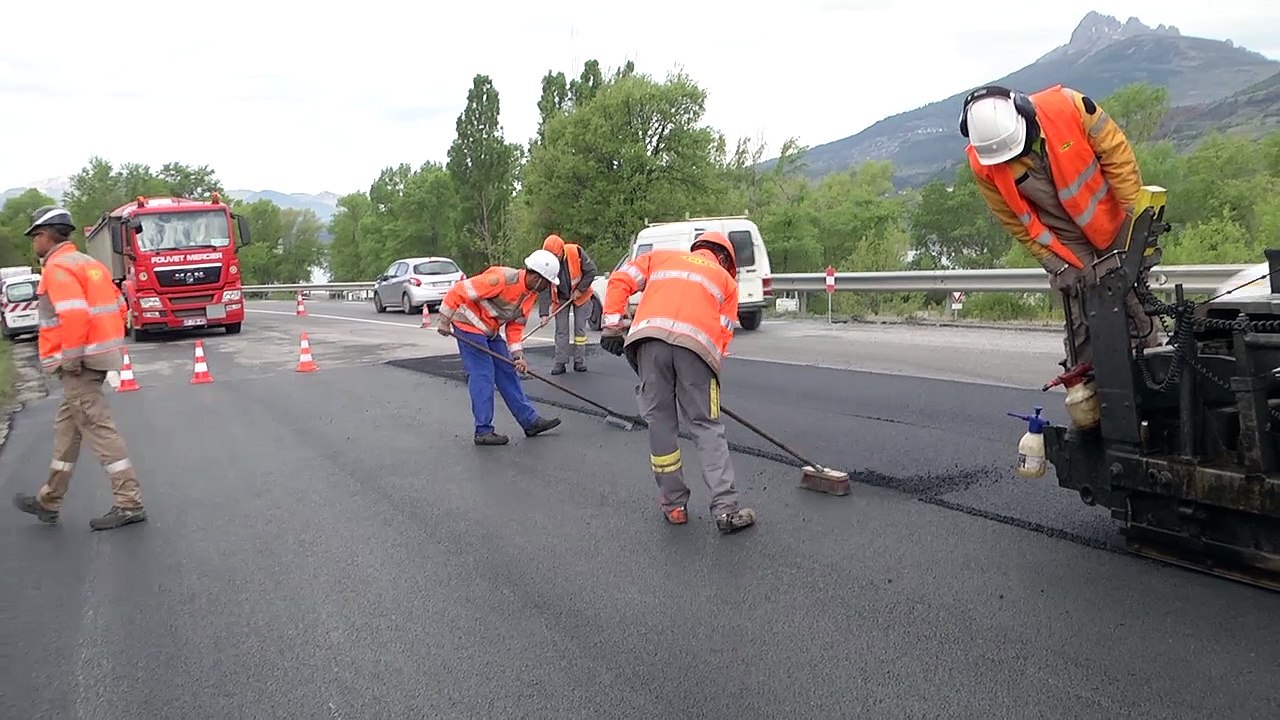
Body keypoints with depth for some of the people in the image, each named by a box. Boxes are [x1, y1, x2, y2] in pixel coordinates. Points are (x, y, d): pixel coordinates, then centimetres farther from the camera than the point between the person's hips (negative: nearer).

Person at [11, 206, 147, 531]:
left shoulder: (58, 268, -12)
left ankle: (129, 503, -6)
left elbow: (74, 315, -26)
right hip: (99, 355, 10)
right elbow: (119, 307, 18)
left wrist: (71, 358, -19)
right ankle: (49, 501, 29)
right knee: (66, 427, 17)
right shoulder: (88, 264, 17)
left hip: (79, 362, -10)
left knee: (98, 428, -7)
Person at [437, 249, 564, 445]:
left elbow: (516, 325, 6)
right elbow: (459, 291, -25)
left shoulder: (531, 294, 0)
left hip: (490, 332, 9)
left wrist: (517, 355, -5)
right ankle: (483, 431, -2)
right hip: (469, 326, -9)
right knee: (483, 376, -9)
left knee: (507, 372, 9)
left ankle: (530, 421, 15)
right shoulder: (501, 279, -28)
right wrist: (445, 322, -17)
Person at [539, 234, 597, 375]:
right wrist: (544, 313, -25)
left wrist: (580, 289, -19)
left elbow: (591, 271, -15)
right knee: (561, 330, 1)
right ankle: (560, 362, 6)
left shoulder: (576, 252, -26)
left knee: (580, 328, 2)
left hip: (580, 295, -1)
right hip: (561, 298, 1)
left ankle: (579, 361, 11)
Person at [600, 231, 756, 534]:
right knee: (706, 426, 6)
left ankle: (673, 504, 16)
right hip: (696, 345, -1)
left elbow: (620, 280, 19)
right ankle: (725, 508, 1)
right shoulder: (725, 279, 29)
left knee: (660, 420, 10)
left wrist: (612, 326, 15)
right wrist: (709, 371, 22)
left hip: (649, 338, 1)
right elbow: (723, 332, 19)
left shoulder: (661, 257, 32)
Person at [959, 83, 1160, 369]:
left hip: (1113, 218, 0)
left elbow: (1116, 151, -15)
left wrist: (1137, 210, -13)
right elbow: (1016, 222, -10)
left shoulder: (1066, 106, -27)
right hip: (1065, 237, 0)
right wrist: (1055, 265, -11)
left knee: (1134, 296, 11)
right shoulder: (983, 166, -22)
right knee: (1081, 318, -6)